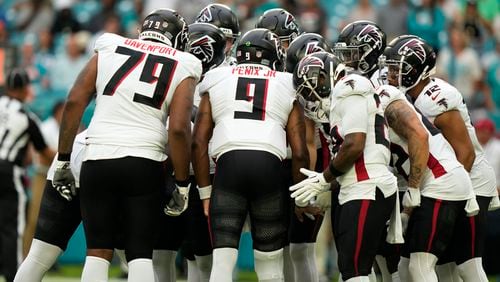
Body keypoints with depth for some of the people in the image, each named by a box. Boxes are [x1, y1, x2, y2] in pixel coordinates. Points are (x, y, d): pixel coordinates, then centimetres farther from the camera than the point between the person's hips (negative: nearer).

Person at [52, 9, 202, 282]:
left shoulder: (109, 49, 12)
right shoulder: (181, 68, 6)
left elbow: (74, 102, 6)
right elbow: (178, 129, -4)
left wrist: (63, 159, 12)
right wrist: (182, 185, 4)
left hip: (98, 159, 1)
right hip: (144, 164, -1)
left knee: (97, 252, 8)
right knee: (140, 254, 5)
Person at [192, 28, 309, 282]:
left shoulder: (217, 81, 22)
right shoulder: (286, 86, 20)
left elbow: (199, 142, 13)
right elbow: (299, 153, 13)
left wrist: (205, 192, 17)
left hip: (229, 162, 0)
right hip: (269, 164, 0)